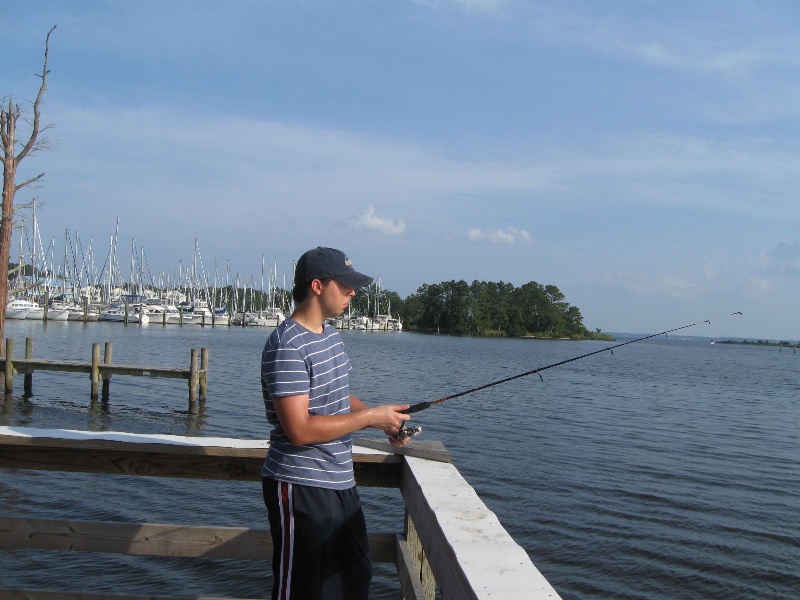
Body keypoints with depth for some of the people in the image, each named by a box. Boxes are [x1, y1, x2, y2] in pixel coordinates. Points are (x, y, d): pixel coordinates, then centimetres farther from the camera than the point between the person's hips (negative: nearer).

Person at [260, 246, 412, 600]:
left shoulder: (330, 334, 10)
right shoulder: (286, 346, -20)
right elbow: (299, 429, -26)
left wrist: (386, 421, 3)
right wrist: (370, 417, -19)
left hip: (341, 482, 10)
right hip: (301, 488, -9)